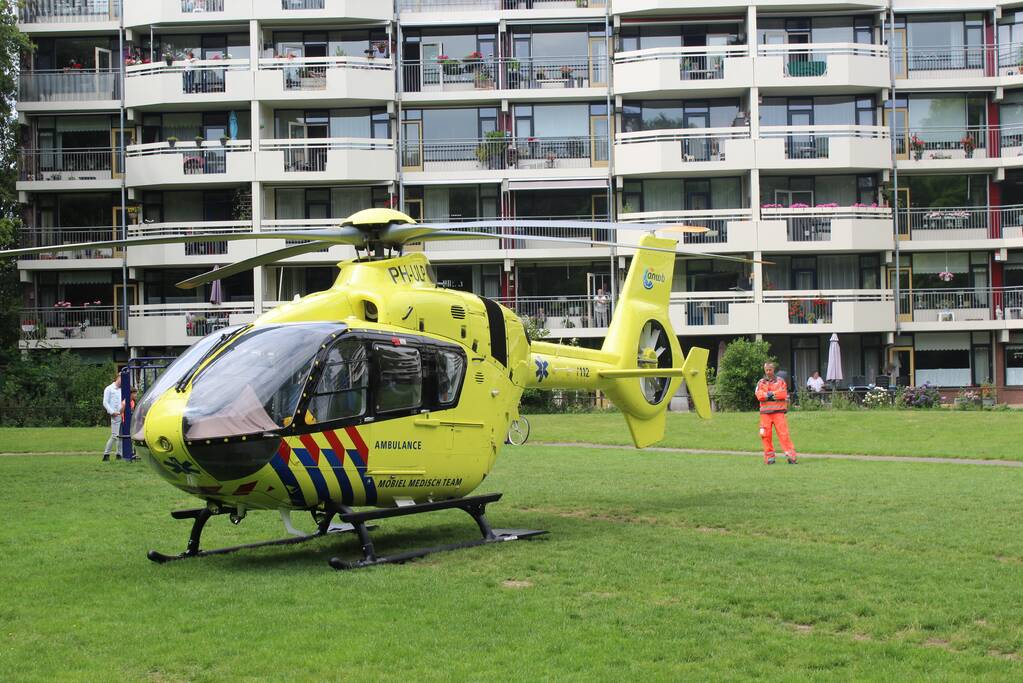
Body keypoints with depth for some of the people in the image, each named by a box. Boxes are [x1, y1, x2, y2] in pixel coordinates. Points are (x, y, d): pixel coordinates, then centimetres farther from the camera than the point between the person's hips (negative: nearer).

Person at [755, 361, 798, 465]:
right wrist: (775, 394, -9)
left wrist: (769, 394, -8)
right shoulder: (761, 383, 13)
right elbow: (759, 395, -5)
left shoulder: (780, 381, 9)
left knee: (783, 433, -10)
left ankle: (791, 456, -10)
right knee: (765, 434, -2)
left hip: (778, 411, -2)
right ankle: (769, 457, 8)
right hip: (765, 412, 2)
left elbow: (783, 394, -7)